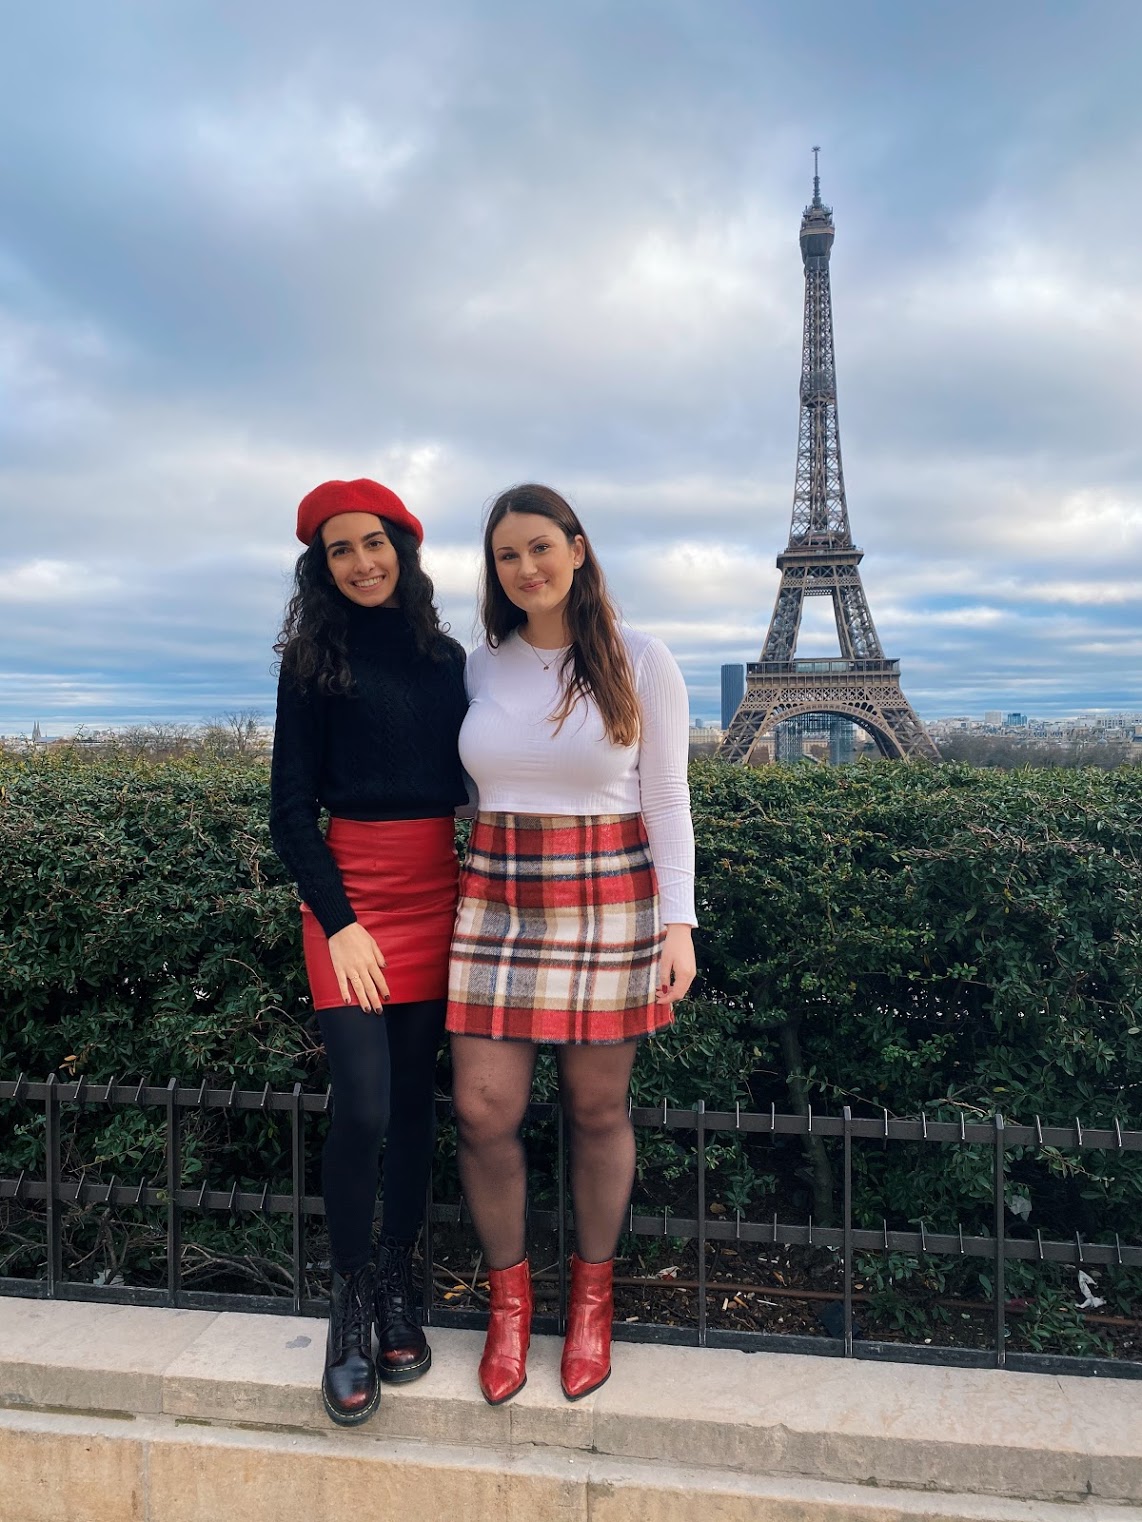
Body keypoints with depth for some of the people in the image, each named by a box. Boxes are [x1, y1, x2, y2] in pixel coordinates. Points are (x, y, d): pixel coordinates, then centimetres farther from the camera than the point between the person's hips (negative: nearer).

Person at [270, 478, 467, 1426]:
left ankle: (398, 1287, 26)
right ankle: (350, 1299, 13)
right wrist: (339, 921, -12)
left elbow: (466, 779, 13)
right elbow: (291, 806, -3)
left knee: (416, 1099, 9)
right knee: (362, 1108, -10)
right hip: (350, 885, -3)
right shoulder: (315, 660, 0)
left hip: (437, 888, 4)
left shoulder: (446, 657, 10)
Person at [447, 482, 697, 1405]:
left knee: (597, 1109, 9)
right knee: (483, 1111, 0)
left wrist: (679, 920, -8)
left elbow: (666, 802, -2)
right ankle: (509, 1295, 26)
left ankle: (593, 1298, 33)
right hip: (497, 899, 3)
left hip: (609, 898, -2)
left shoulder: (642, 663, -2)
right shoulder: (482, 667, 7)